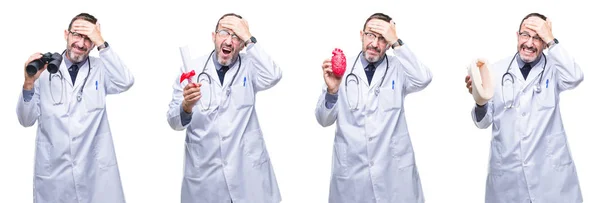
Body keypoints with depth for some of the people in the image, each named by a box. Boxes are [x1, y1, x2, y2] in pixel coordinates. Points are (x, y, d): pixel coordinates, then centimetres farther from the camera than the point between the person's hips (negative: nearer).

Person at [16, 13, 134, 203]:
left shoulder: (100, 69, 3)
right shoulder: (44, 70, 1)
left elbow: (125, 82, -17)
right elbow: (26, 120, 1)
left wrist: (102, 43, -18)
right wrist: (29, 83, -15)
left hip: (97, 171, 0)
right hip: (53, 172, 0)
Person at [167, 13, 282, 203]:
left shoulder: (248, 66, 1)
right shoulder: (191, 68, -1)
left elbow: (272, 77, -21)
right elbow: (174, 122, -4)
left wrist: (249, 38, -18)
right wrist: (186, 106, -26)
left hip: (248, 171, 0)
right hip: (204, 174, 0)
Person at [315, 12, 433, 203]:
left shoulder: (398, 68, 1)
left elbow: (423, 79, -20)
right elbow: (324, 120, -2)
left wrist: (396, 42, -20)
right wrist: (332, 90, -20)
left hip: (394, 170, 0)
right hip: (351, 171, 0)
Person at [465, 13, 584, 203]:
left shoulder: (553, 67, 1)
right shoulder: (497, 70, 3)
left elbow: (575, 78, -22)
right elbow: (483, 122, 2)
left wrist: (551, 40, -17)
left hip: (551, 170, -1)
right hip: (506, 173, 1)